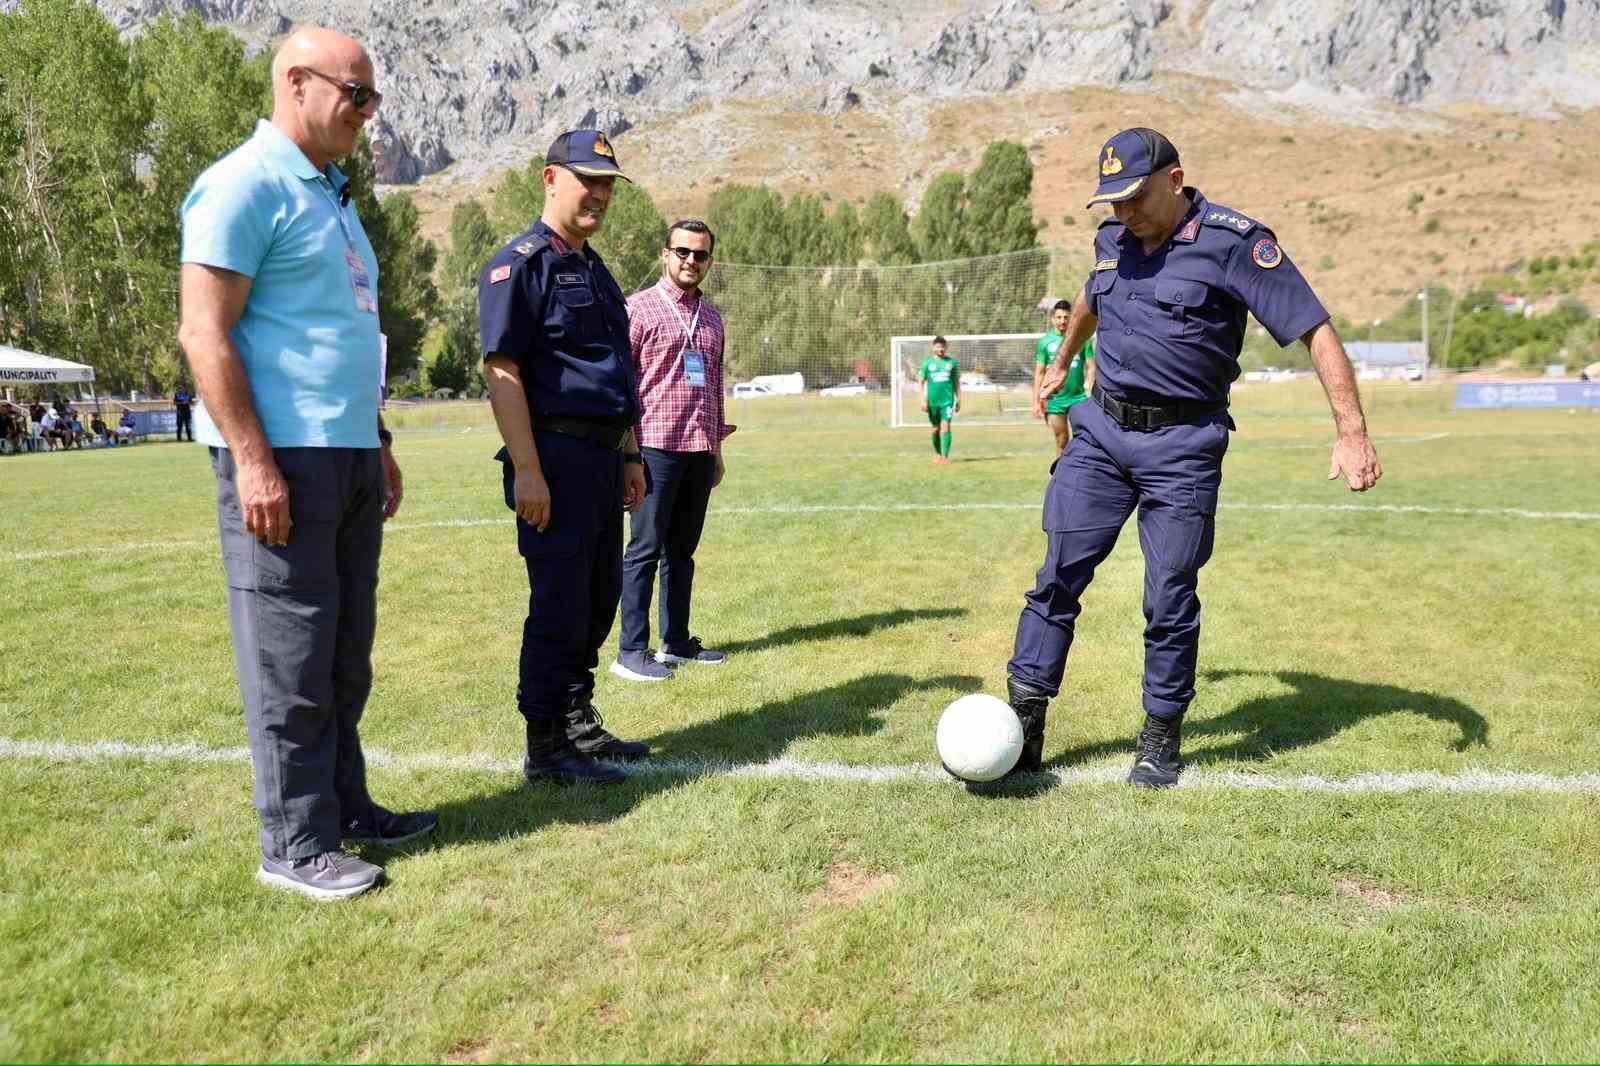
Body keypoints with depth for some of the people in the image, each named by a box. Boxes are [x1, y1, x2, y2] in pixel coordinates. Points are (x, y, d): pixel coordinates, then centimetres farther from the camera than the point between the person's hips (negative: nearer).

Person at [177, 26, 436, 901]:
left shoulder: (331, 194, 20)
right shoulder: (245, 184, -8)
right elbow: (203, 333, -14)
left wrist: (378, 445, 21)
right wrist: (253, 461, -20)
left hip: (349, 458, 9)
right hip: (282, 459, -9)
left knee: (345, 656, 14)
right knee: (291, 661, -2)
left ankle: (343, 804, 25)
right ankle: (295, 845, 8)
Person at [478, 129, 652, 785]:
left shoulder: (595, 269, 20)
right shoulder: (521, 263, -7)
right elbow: (502, 369, -15)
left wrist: (630, 456, 20)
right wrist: (527, 471, -21)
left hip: (603, 458, 9)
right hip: (556, 457, -9)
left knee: (600, 596, 15)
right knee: (559, 603, -4)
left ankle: (579, 723, 29)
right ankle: (546, 748, 8)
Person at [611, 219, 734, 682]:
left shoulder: (711, 315, 16)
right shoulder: (640, 307, -3)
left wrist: (716, 447, 19)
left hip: (700, 450, 6)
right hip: (656, 447, -6)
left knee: (682, 549, 11)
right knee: (646, 549, -4)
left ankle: (676, 642, 19)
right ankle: (631, 650, 1)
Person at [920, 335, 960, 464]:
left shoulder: (951, 362, 6)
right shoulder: (927, 362, 4)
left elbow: (956, 382, 13)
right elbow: (921, 382, 4)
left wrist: (958, 400, 9)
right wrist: (923, 400, -4)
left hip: (948, 400, -1)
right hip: (932, 400, 1)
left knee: (945, 427, -12)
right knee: (936, 428, 10)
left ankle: (945, 456, -13)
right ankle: (937, 453, 30)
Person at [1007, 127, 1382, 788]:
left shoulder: (1235, 242, -10)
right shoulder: (1113, 239, 8)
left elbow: (1316, 331, -13)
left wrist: (1352, 433, -21)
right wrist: (1061, 364, 45)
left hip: (1183, 448, -5)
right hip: (1101, 433, 5)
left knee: (1170, 599, -1)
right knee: (1058, 577, -1)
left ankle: (1162, 737, 18)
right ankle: (1021, 727, 6)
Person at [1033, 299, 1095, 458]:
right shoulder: (1046, 341, 4)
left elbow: (1090, 368, 3)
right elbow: (1039, 373, 6)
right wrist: (1036, 401, 1)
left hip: (1079, 397, -1)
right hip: (1055, 399, 1)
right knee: (1061, 443, 8)